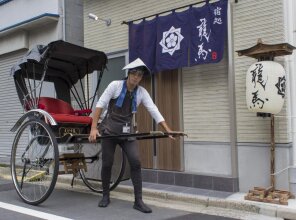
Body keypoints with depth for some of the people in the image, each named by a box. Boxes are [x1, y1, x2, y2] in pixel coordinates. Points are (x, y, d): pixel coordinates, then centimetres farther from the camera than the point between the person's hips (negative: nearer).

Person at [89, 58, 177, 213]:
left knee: (136, 162, -8)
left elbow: (154, 111, -4)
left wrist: (167, 130, -13)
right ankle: (106, 196, 24)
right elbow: (100, 105, -12)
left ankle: (138, 201, 0)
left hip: (127, 131, 3)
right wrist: (93, 128, -19)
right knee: (107, 163, 2)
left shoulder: (142, 92, 0)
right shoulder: (115, 85, -9)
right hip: (109, 129, -2)